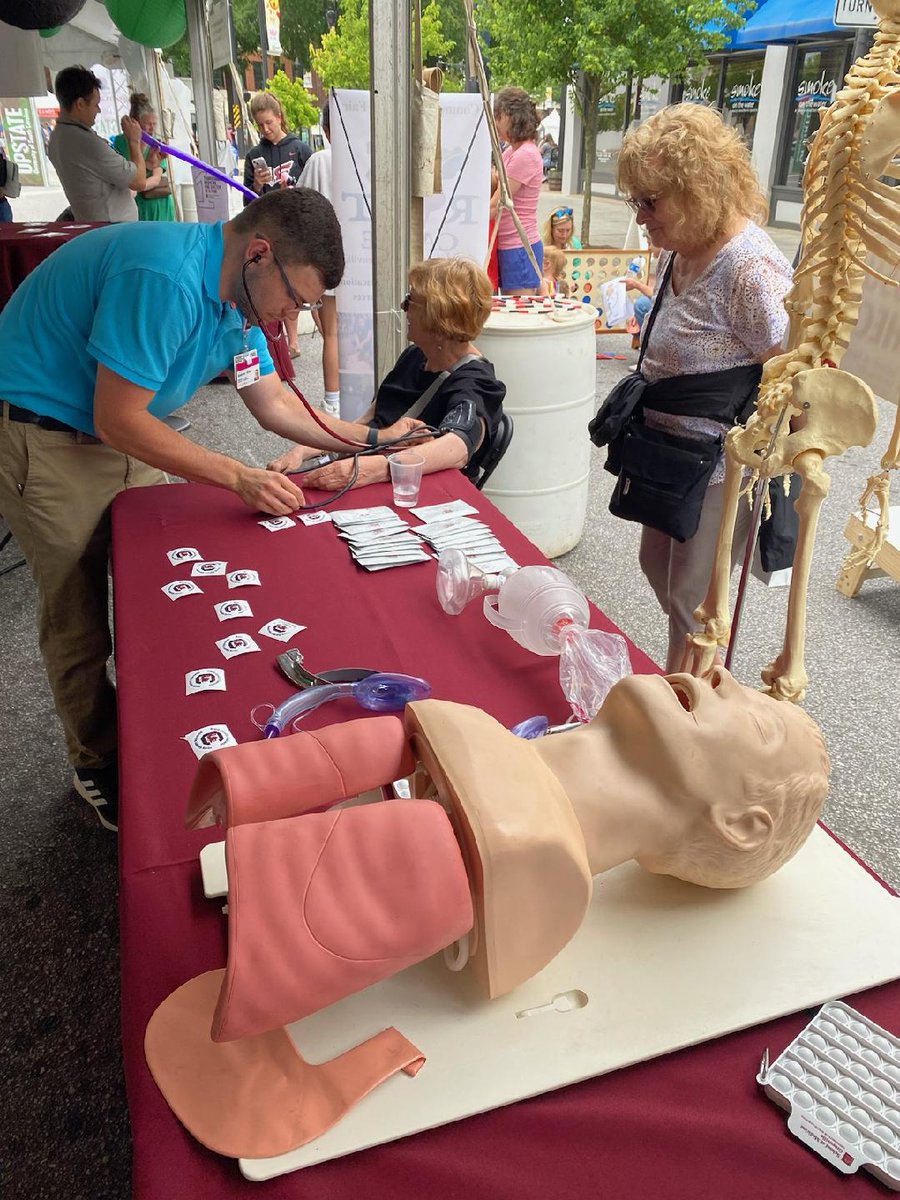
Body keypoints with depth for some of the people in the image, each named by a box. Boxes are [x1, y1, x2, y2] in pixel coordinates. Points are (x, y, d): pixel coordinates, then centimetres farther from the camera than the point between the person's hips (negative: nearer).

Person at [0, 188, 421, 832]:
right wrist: (239, 478, -26)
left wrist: (374, 439, 3)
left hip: (126, 433, 8)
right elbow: (118, 420, -28)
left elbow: (274, 404, 8)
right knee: (80, 616, 3)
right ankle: (100, 762, 23)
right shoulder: (164, 279, -32)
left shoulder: (238, 295, -2)